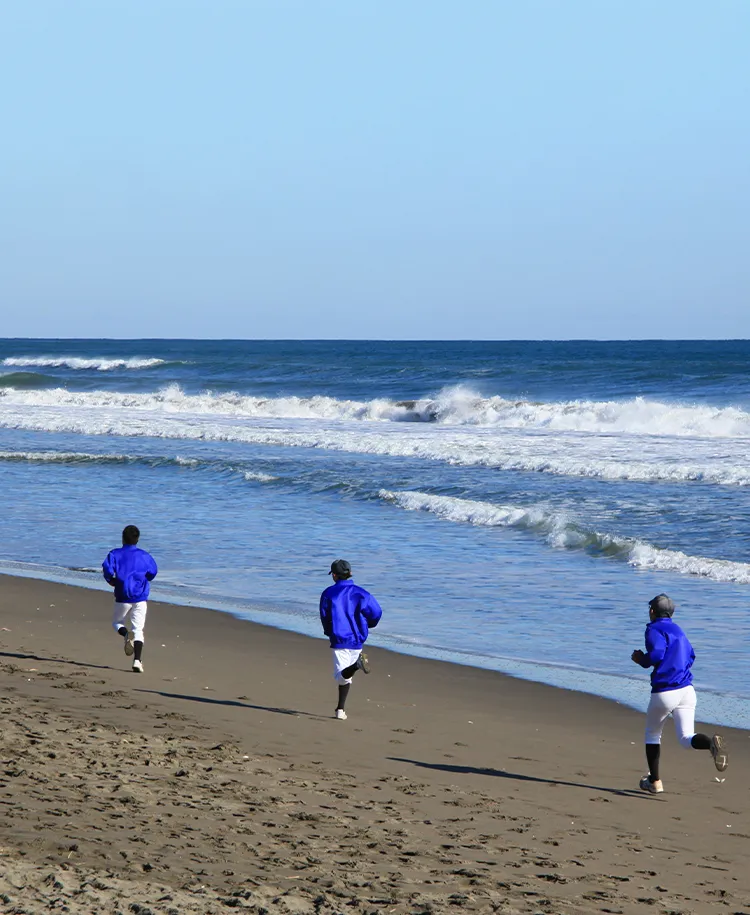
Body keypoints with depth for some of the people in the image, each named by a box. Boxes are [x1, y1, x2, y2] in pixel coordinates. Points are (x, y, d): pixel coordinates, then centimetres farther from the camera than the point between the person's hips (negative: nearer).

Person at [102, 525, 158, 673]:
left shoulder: (115, 554, 2)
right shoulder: (145, 555, 7)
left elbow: (107, 568, -14)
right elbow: (153, 571, -2)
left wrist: (112, 581, 4)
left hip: (123, 597, -1)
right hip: (141, 598, 1)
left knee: (117, 622, 21)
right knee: (138, 629, 1)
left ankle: (126, 635, -15)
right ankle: (137, 660, -16)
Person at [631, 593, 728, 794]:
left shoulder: (654, 629, -4)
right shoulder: (678, 630, 19)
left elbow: (656, 655, -19)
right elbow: (690, 657, 25)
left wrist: (641, 660, 0)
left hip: (664, 692, -5)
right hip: (687, 689, 5)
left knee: (652, 734, 17)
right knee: (686, 739, -2)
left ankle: (654, 782, 21)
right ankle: (711, 742, -34)